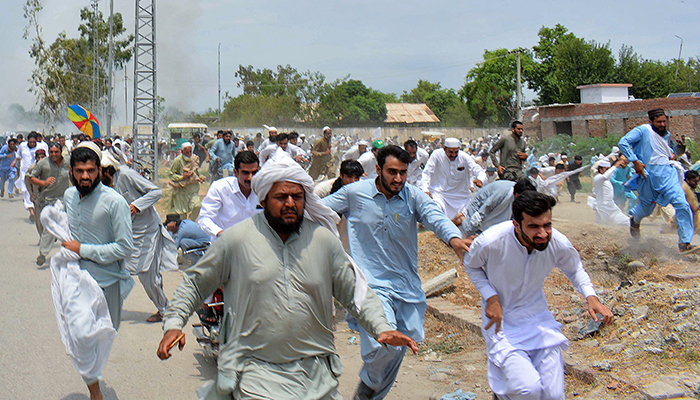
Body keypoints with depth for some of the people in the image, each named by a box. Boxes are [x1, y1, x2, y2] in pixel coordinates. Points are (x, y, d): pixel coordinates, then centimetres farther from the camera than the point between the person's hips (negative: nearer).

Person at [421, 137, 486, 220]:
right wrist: (425, 190, -24)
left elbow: (480, 172, -12)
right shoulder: (437, 154, -12)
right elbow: (426, 173, -9)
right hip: (439, 192, -2)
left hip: (460, 195, 2)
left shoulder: (464, 157, -9)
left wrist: (480, 180, -37)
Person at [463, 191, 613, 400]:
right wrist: (490, 296, -17)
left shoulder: (559, 244, -17)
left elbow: (574, 268, 7)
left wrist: (590, 296, -10)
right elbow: (471, 265, -3)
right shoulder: (490, 242, -27)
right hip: (500, 320, -3)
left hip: (537, 316, 3)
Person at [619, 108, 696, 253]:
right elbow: (623, 143, -16)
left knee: (682, 205, -11)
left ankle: (685, 243, -7)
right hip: (650, 175, -5)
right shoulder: (643, 130, -6)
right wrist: (635, 161, -20)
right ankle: (634, 220, 51)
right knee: (647, 206, 13)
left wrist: (670, 153, 13)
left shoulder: (666, 134, 16)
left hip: (668, 173, 5)